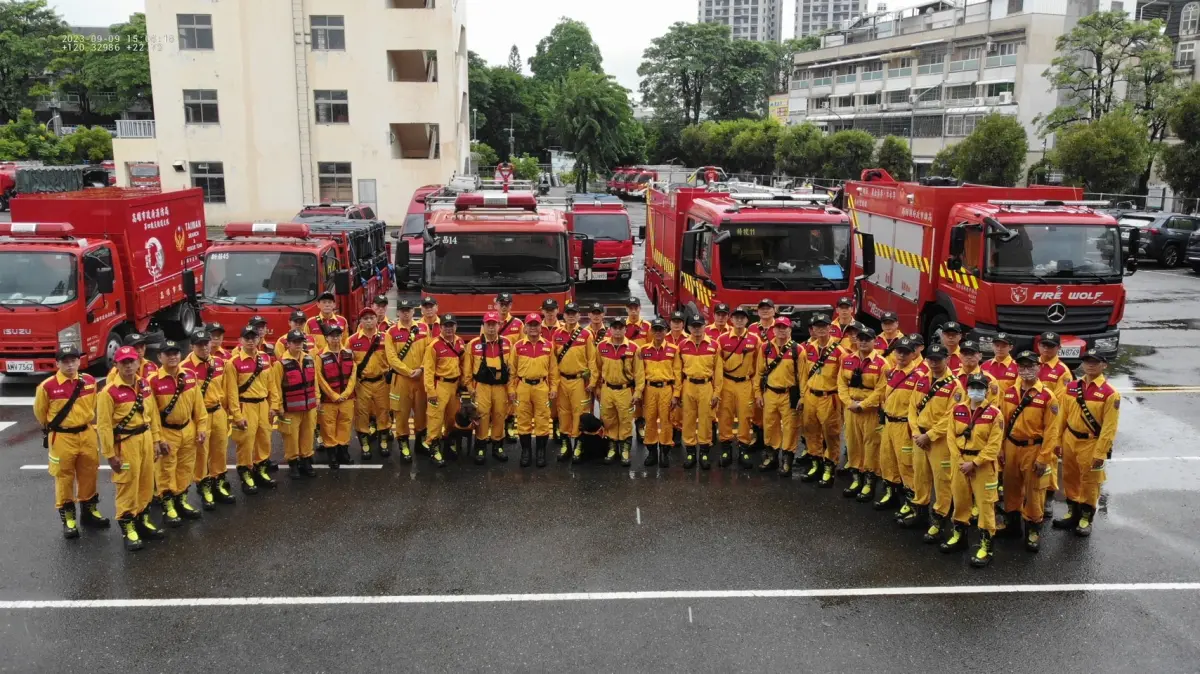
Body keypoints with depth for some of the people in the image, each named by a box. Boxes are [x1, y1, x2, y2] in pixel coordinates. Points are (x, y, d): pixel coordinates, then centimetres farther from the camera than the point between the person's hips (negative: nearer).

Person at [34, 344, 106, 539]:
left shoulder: (90, 382, -3)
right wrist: (53, 429, 15)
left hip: (87, 435, 4)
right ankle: (68, 518, 17)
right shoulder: (47, 387, -14)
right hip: (62, 439, -3)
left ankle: (90, 510, 30)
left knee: (89, 474, 14)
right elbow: (40, 413, 2)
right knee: (64, 478, 6)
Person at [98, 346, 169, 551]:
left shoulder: (144, 385, 5)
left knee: (147, 483, 15)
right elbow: (104, 425, -14)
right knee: (128, 486, 1)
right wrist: (110, 454, -14)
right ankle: (127, 528, 13)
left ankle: (142, 521, 30)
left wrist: (157, 439, 13)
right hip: (125, 442, -7)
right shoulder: (109, 391, -15)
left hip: (145, 439, 7)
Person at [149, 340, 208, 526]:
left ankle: (181, 501, 31)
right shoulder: (153, 381, -17)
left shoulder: (190, 376, -1)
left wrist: (202, 427, 4)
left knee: (186, 468, 15)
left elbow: (198, 404, 6)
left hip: (188, 430, 5)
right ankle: (167, 506, 18)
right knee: (166, 471, 5)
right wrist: (158, 439, -13)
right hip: (167, 433, -5)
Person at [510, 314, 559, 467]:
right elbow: (512, 370, 5)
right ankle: (525, 451, 17)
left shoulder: (548, 346, 5)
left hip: (542, 387, 0)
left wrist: (554, 388, 3)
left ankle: (541, 452, 14)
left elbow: (553, 369, 8)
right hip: (523, 387, 0)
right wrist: (511, 389, 1)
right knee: (523, 420, 5)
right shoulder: (518, 346, 2)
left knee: (542, 420, 3)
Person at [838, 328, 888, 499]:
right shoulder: (847, 360, 8)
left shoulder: (881, 363, -8)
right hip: (850, 407, 5)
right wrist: (849, 402, -7)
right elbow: (841, 383, 7)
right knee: (852, 442, 10)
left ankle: (869, 481, 9)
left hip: (871, 409, -5)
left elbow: (881, 390, -12)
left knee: (870, 443, 0)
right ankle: (855, 478, 21)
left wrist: (862, 405, -15)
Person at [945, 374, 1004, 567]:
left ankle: (986, 545, 9)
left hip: (983, 463, -4)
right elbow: (952, 436, 4)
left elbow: (994, 445, -13)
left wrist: (974, 463, -17)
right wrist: (959, 460, -6)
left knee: (985, 504, -1)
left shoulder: (994, 413, -11)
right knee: (960, 499, 17)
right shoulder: (958, 410, 2)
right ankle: (959, 535, 35)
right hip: (960, 461, 4)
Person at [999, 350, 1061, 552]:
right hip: (1011, 447, 4)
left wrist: (1044, 458, -14)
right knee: (1011, 487, 16)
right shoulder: (1008, 393, 1)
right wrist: (1000, 449, 5)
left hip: (1034, 449, -4)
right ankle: (1011, 523, 32)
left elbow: (1051, 430, -12)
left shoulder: (1047, 396, -12)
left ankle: (1033, 530, 20)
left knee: (1034, 491, 6)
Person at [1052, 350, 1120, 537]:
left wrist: (1100, 453, -15)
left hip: (1091, 443, -5)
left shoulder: (1109, 393, -13)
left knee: (1089, 482, 7)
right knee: (1070, 478, 15)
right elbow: (1062, 416, 6)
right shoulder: (1072, 387, 1)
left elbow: (1109, 427, -13)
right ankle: (1072, 513, 32)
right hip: (1070, 440, 5)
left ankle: (1087, 518, 24)